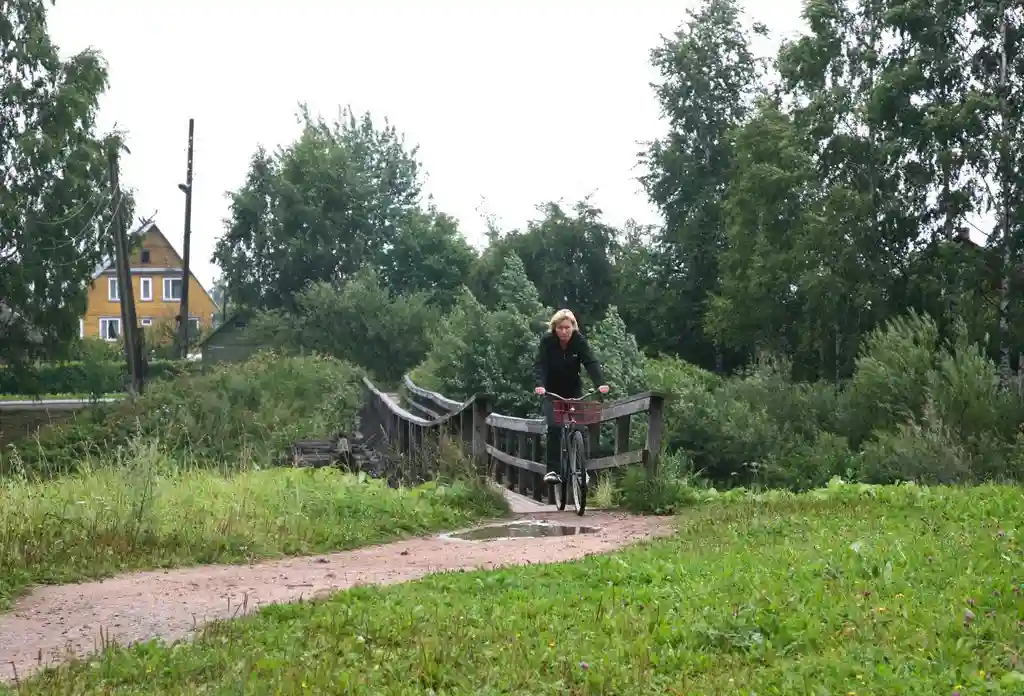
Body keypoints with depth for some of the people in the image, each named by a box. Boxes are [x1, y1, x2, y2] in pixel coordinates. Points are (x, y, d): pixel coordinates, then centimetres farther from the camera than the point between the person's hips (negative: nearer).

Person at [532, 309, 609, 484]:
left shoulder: (579, 341, -15)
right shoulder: (547, 341, -17)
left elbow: (591, 362, -25)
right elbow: (540, 364, -26)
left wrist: (600, 383, -42)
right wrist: (539, 384, -45)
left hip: (574, 391, 1)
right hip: (552, 392, -1)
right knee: (554, 428, -18)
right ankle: (552, 469, -14)